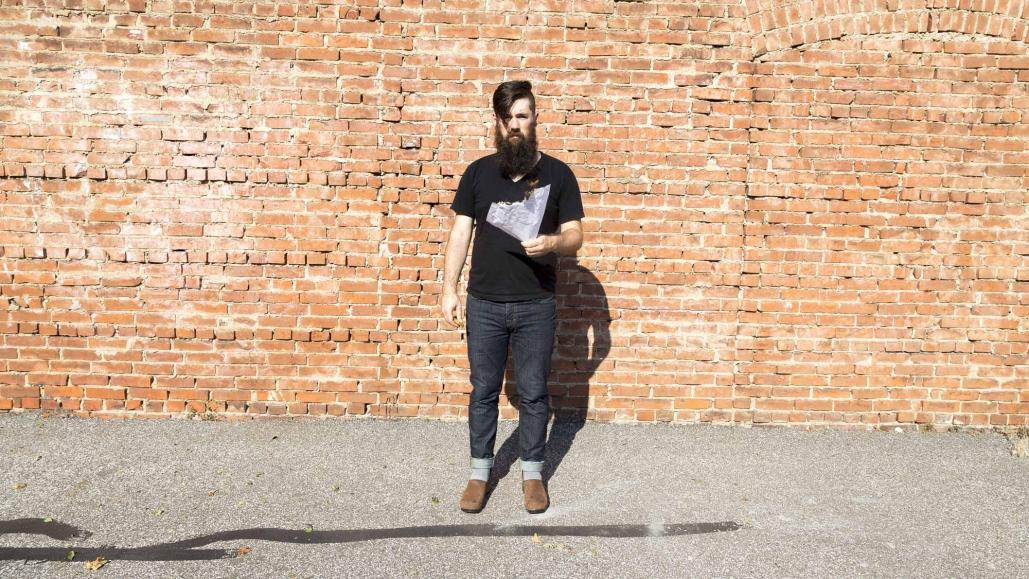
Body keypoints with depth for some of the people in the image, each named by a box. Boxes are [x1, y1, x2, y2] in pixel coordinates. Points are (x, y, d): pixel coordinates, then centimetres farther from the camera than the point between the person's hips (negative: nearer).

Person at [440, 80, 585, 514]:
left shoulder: (557, 174, 0)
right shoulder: (478, 172, 4)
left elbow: (575, 236, 0)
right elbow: (460, 234, 4)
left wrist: (552, 242, -22)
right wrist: (449, 289, -3)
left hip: (536, 306, -1)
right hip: (484, 304, 1)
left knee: (533, 393, 8)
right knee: (483, 390, 10)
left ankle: (532, 473, 24)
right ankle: (480, 472, 24)